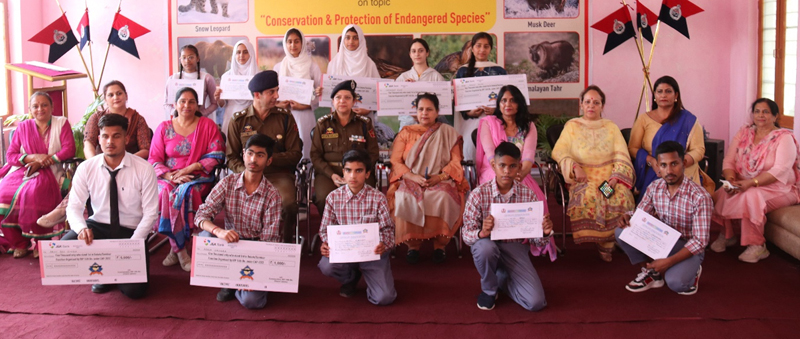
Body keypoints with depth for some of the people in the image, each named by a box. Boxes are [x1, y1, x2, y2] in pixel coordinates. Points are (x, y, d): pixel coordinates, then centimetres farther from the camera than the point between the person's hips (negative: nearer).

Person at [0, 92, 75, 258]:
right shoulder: (23, 126, 14)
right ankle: (18, 243, -12)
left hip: (49, 171, -3)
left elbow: (69, 149, -5)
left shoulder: (61, 123, 7)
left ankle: (38, 240, -18)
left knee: (33, 193, -35)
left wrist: (43, 161, -12)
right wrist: (34, 157, -10)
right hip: (22, 170, 4)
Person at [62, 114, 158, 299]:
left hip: (131, 231, -2)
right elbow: (74, 207, -3)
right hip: (99, 226, 3)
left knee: (134, 290, -20)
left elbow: (150, 213, -10)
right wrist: (81, 228, -27)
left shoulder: (144, 169, -12)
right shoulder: (86, 168, -4)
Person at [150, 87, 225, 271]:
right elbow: (154, 159, 6)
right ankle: (180, 251, -21)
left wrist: (189, 169, -11)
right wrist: (171, 176, -13)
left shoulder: (208, 125, 7)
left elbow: (216, 155, -1)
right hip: (169, 177, 2)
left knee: (184, 192, -33)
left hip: (198, 177, -2)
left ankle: (176, 248, -17)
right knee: (165, 192, -31)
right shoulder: (164, 128, 12)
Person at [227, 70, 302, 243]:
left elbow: (295, 154, 5)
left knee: (288, 203, -31)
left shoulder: (285, 118, 9)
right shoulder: (238, 121, 10)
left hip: (279, 174, 0)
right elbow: (231, 158, 8)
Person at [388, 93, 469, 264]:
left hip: (440, 181, -1)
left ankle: (440, 244, -19)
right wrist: (414, 177, -14)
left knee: (443, 198, -35)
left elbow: (456, 162, 5)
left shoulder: (448, 133, 13)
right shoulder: (406, 132, 14)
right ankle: (413, 244, -18)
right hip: (411, 180, 1)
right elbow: (396, 162, 5)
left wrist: (440, 176, -14)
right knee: (404, 199, -33)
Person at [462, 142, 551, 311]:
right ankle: (489, 289, -5)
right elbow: (466, 234, -13)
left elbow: (536, 239, -3)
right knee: (484, 246, -39)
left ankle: (502, 277, 19)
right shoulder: (479, 194, -13)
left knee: (536, 302, -14)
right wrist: (482, 233, -36)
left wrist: (545, 233, -27)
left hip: (515, 248, 2)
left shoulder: (528, 195, -7)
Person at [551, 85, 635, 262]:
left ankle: (607, 242, -17)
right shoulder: (572, 126, 15)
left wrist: (616, 177, -11)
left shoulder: (611, 127, 18)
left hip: (609, 176, 1)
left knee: (621, 198, -31)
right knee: (588, 197, -36)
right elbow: (558, 152, 4)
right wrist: (575, 166, -15)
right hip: (583, 178, -1)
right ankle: (604, 243, -19)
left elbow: (622, 157, 8)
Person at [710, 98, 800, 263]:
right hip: (744, 186, 5)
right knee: (722, 194, -25)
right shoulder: (743, 133, 9)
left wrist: (751, 183, -32)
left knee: (751, 196, -35)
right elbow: (728, 161, 3)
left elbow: (781, 170, -20)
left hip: (778, 189, -4)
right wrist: (730, 178, -20)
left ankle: (757, 246, -20)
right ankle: (726, 235, -3)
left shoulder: (784, 138, -6)